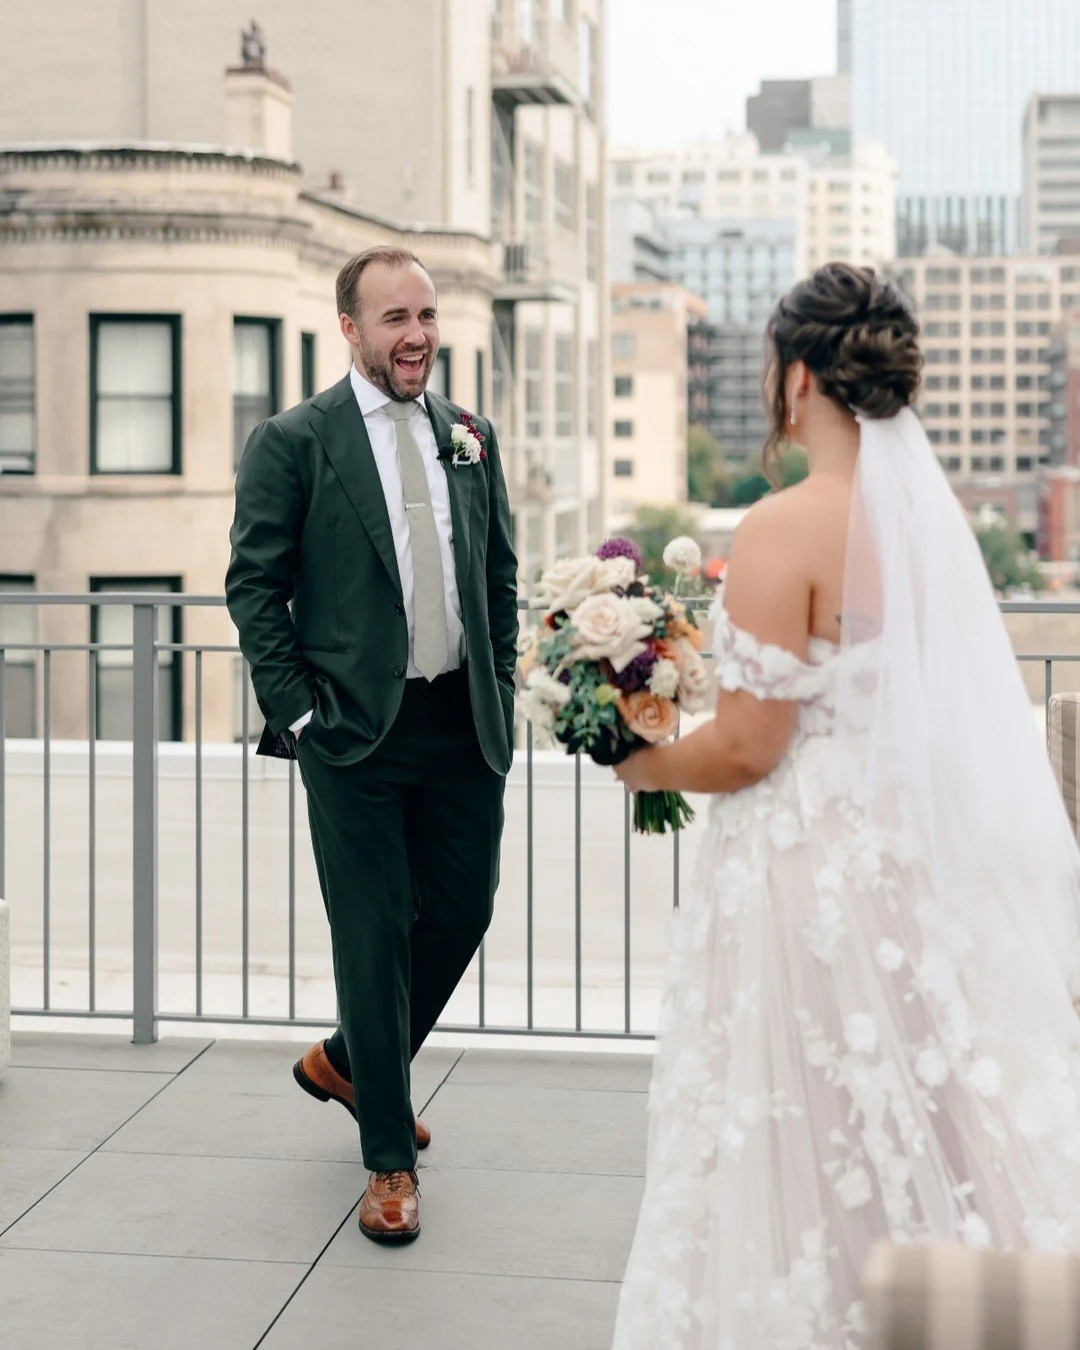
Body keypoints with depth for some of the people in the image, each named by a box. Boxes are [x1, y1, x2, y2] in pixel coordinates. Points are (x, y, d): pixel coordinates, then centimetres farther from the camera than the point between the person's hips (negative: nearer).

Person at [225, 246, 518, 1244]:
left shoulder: (472, 437, 11)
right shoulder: (293, 441, -4)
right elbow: (254, 586, -4)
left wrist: (501, 692, 8)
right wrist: (297, 712, -9)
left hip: (465, 729, 5)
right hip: (356, 732, -5)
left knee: (462, 913, 11)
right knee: (375, 938, 1)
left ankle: (347, 1062, 38)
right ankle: (390, 1159, 15)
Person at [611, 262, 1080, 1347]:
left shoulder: (788, 530, -17)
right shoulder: (933, 513, 5)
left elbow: (747, 748, -17)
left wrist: (642, 766, 1)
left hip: (816, 870, -7)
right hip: (927, 858, 8)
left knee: (814, 1158, 6)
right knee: (929, 1146, 17)